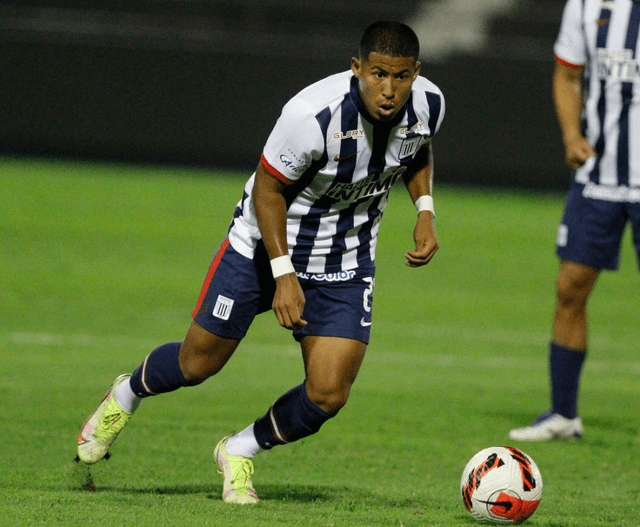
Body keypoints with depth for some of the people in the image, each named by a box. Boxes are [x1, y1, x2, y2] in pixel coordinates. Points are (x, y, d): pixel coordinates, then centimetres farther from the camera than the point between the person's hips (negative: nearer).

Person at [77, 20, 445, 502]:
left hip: (345, 265, 4)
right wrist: (284, 277, -23)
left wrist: (425, 211, -6)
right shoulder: (313, 115, -33)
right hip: (265, 245, -4)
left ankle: (240, 453, 21)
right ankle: (125, 397, 42)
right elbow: (267, 188, -20)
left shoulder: (428, 104, -16)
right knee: (198, 363, 8)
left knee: (327, 396, -8)